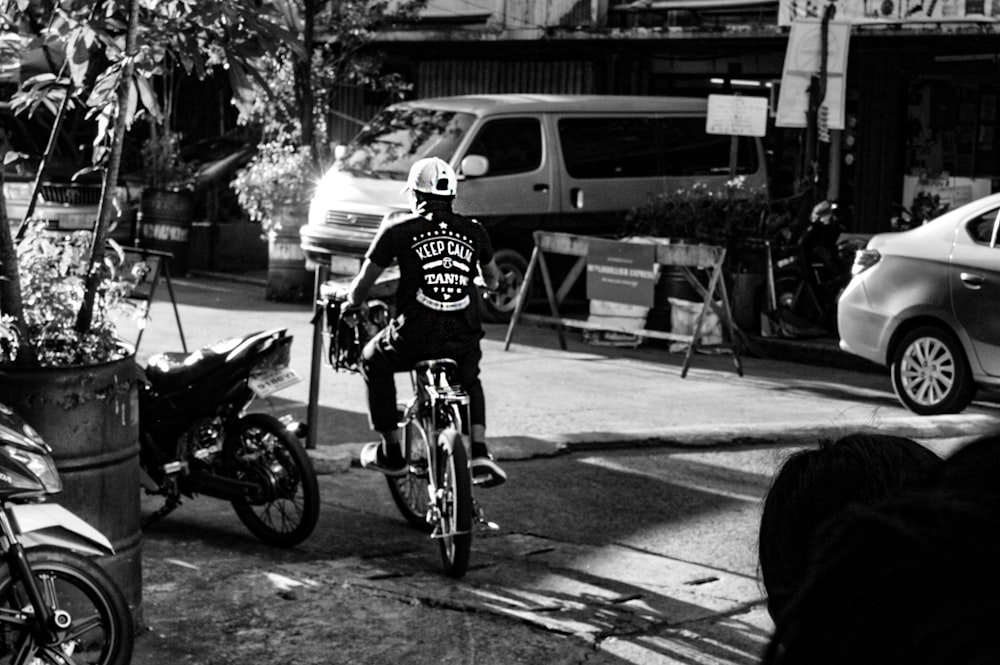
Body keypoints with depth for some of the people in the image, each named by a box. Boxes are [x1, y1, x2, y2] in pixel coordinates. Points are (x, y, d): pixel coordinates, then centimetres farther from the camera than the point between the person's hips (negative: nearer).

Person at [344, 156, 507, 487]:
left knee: (374, 361, 28)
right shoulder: (473, 230, 11)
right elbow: (493, 280, 28)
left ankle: (391, 453, 27)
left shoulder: (398, 229, 3)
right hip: (465, 339, 3)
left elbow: (361, 286, 8)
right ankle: (479, 453, 13)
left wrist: (350, 304, 31)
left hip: (415, 337, -3)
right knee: (469, 381, 34)